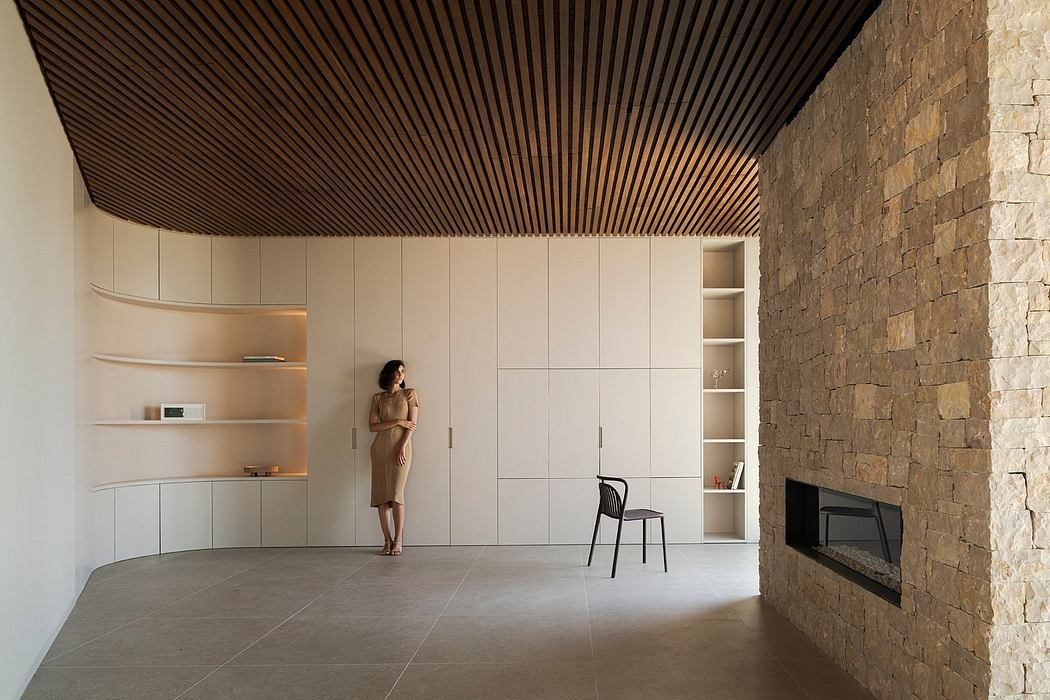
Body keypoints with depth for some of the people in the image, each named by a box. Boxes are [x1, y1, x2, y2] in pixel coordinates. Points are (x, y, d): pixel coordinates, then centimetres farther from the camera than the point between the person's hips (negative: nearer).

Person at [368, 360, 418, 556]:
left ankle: (397, 540, -5)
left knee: (396, 493, -11)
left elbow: (412, 424, 0)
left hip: (401, 448, -2)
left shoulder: (409, 394, 7)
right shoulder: (378, 398, 11)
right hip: (380, 448, 2)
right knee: (381, 494, -1)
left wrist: (402, 448, -10)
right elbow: (372, 426, 1)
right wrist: (398, 422, -9)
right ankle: (387, 540, 5)